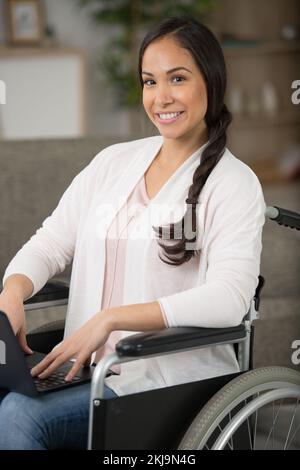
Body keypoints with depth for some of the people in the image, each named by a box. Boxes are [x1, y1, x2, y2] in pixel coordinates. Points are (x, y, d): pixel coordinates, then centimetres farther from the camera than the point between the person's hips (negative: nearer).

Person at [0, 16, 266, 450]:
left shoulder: (233, 184, -4)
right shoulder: (113, 162, 13)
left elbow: (228, 299, -17)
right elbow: (50, 244, 13)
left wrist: (110, 318, -23)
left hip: (171, 384, -5)